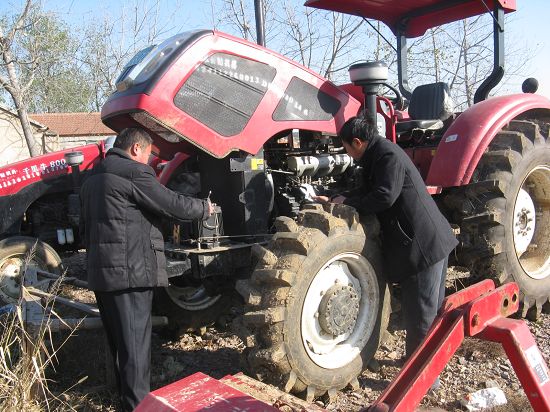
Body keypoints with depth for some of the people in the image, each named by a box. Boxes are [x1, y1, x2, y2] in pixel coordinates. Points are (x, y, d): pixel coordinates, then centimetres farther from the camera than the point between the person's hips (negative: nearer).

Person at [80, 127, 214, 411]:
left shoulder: (92, 180, 18)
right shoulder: (134, 173, -11)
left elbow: (85, 228, 24)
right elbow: (172, 204, -10)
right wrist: (205, 208, 6)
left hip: (101, 273, 9)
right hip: (130, 271, -9)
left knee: (118, 340, 19)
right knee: (135, 342, -1)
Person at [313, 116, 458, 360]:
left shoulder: (388, 154, -16)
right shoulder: (377, 155, 16)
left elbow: (384, 196, -25)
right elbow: (367, 191, 23)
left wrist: (348, 203, -12)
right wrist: (335, 200, 18)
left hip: (423, 244, -11)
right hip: (428, 241, 11)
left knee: (420, 315, -2)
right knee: (430, 310, 23)